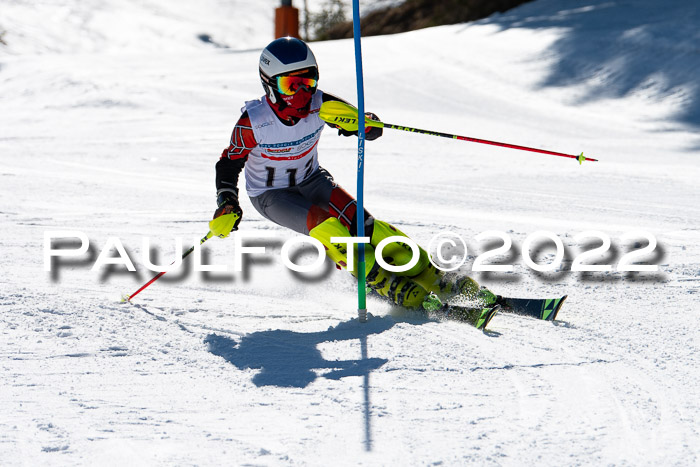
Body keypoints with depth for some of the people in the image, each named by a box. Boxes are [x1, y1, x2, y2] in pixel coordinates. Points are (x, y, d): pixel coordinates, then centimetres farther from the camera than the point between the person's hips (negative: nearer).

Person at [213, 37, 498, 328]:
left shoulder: (320, 105, -20)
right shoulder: (253, 122, -25)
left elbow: (372, 128, -17)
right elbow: (229, 163, -10)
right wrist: (227, 204, -23)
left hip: (311, 181, 3)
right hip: (271, 195, -3)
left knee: (359, 222, -21)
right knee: (326, 228, -29)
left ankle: (431, 277, -21)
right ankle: (395, 289, -31)